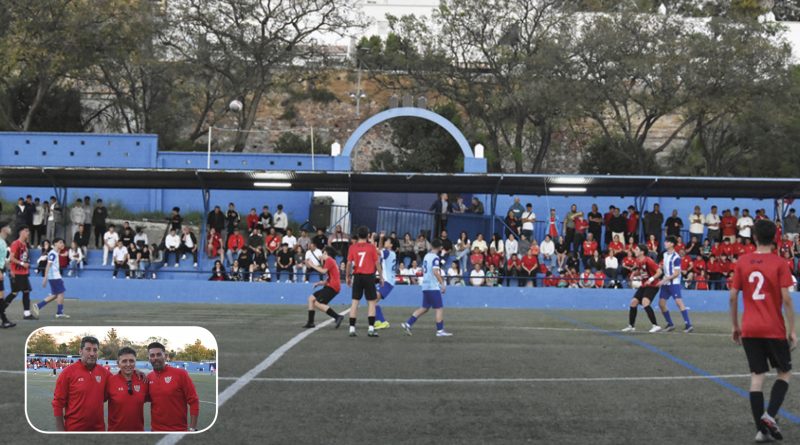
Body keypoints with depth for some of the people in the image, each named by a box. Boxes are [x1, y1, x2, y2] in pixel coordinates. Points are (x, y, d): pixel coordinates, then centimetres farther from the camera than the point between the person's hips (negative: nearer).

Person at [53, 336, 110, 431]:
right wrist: (60, 429, -9)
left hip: (98, 428, 3)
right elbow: (58, 402, -6)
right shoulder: (68, 372, -6)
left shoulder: (104, 373, 3)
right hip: (74, 428, -3)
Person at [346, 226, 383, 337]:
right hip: (369, 276, -2)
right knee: (371, 302, 4)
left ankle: (352, 328, 4)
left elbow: (349, 263, 0)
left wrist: (348, 276, 12)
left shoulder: (353, 247, 0)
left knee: (355, 302, 6)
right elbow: (377, 263, -3)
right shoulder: (371, 247, -4)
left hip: (357, 276, 2)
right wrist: (381, 276, 6)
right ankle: (371, 329, -3)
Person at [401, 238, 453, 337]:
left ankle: (408, 324, 8)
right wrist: (442, 283, -22)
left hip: (425, 285, 8)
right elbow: (435, 272, -23)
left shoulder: (426, 256, 13)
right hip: (433, 287, -8)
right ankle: (440, 330, -1)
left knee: (424, 308, 13)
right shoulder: (435, 258, -13)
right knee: (439, 308, -2)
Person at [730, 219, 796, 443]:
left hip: (749, 330, 3)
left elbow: (733, 296, 2)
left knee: (757, 376, 6)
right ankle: (770, 415, -5)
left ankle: (761, 429, 1)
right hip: (774, 329, -3)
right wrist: (792, 330, -4)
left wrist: (735, 326, 12)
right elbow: (786, 299, -11)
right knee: (785, 372, 14)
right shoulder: (779, 264, -7)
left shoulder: (742, 262, 2)